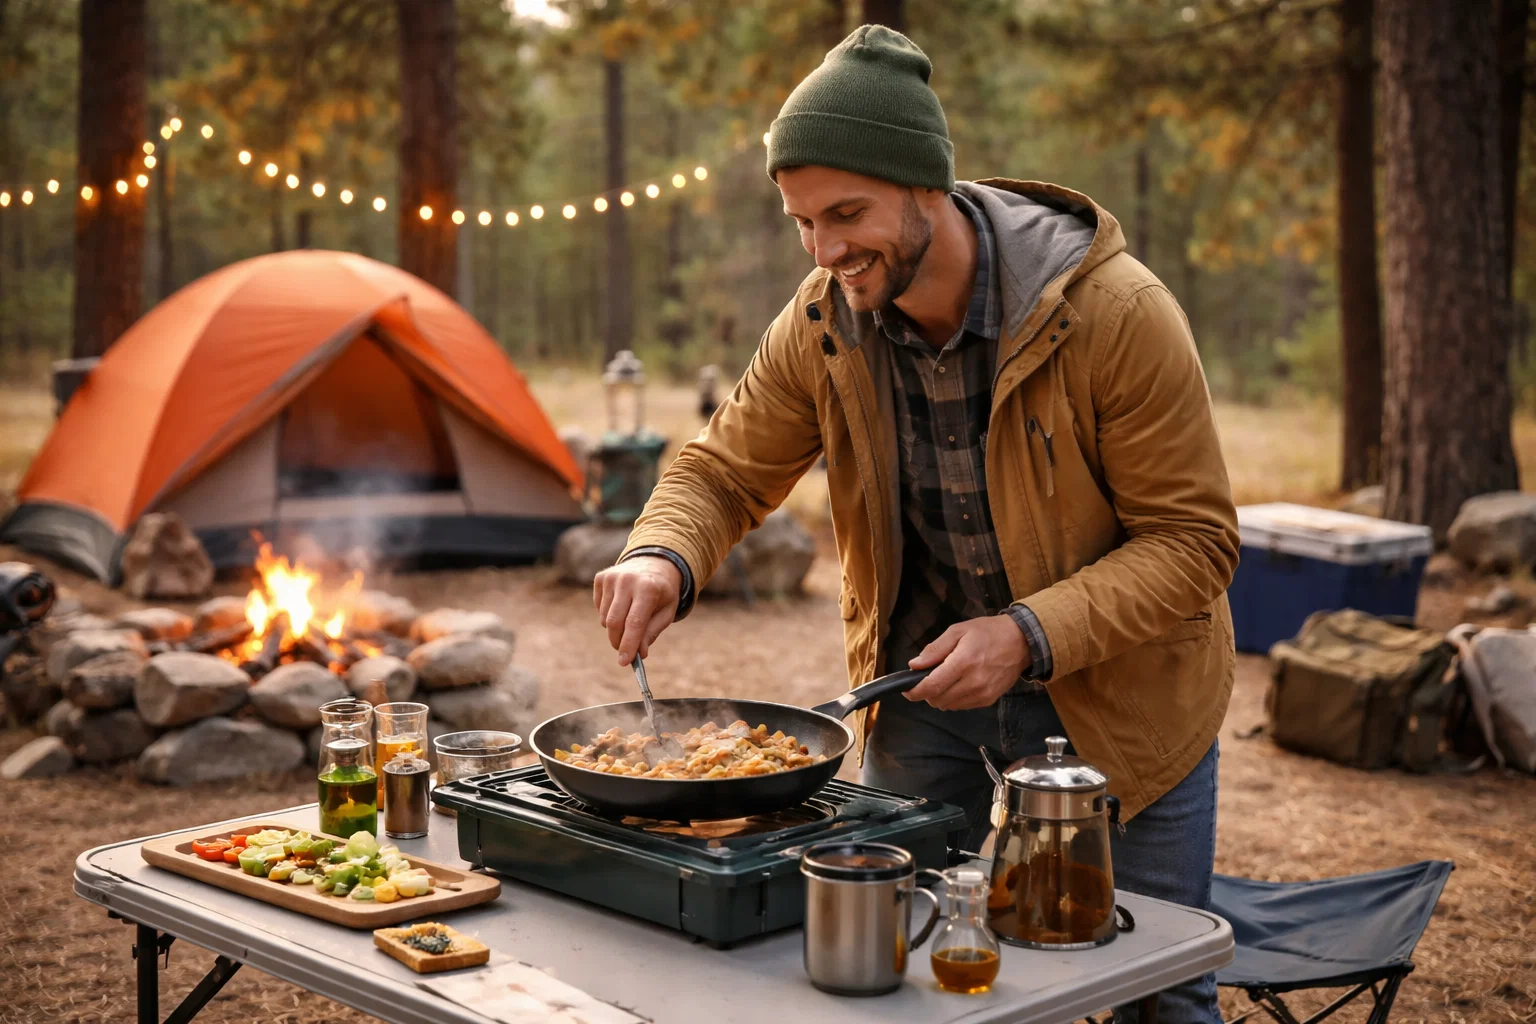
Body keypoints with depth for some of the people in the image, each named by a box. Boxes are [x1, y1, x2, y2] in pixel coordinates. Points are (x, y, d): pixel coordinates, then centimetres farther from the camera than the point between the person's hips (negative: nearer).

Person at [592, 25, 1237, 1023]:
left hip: (1115, 692, -3)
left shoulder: (1117, 313, -25)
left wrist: (1031, 634, -32)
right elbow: (723, 470, 0)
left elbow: (1192, 538, -20)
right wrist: (662, 557, -22)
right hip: (926, 678, 4)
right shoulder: (824, 322, -12)